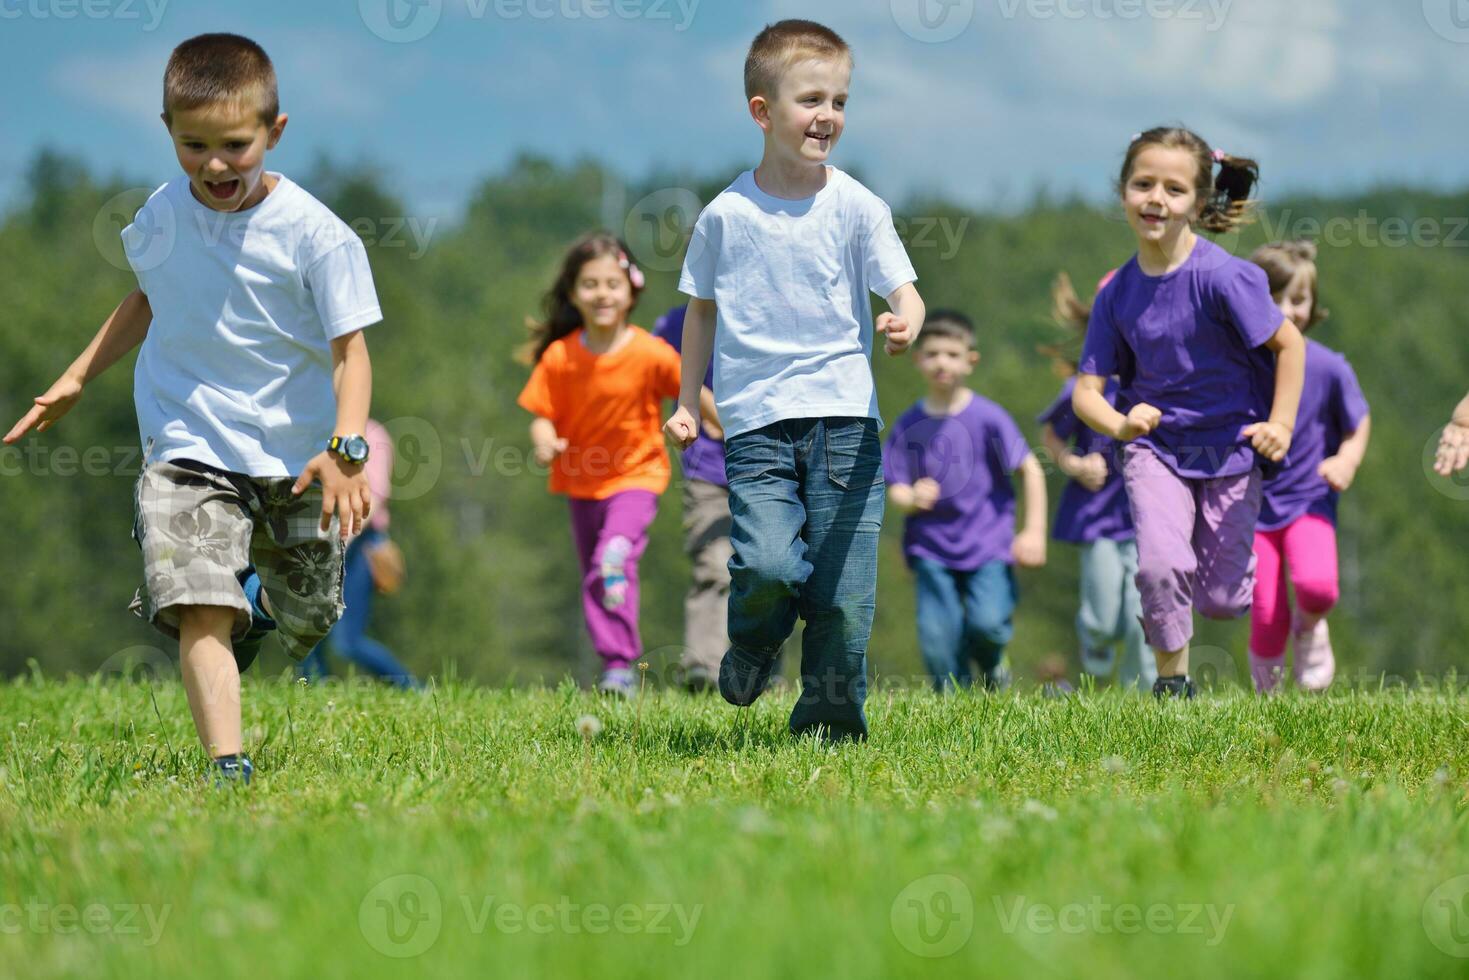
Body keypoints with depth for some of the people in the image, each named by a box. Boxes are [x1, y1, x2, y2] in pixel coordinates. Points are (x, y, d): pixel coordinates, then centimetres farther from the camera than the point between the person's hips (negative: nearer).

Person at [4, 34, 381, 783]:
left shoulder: (314, 233, -16)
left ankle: (251, 607, 53)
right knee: (198, 605, -20)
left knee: (306, 617, 17)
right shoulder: (162, 217, -3)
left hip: (292, 455, -1)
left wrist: (346, 448, -30)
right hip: (187, 448, 1)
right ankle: (227, 768, -24)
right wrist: (77, 377, 20)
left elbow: (350, 348, -15)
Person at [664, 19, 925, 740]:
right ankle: (754, 641, 17)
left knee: (844, 584, -2)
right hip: (756, 421, 0)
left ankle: (830, 720, 16)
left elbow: (901, 289, -5)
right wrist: (688, 404, 14)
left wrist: (905, 323, -29)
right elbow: (703, 309, 16)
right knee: (767, 564, -18)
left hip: (844, 415, 0)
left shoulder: (855, 206, 1)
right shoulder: (726, 215, 3)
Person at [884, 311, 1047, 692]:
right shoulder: (909, 425, 3)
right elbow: (896, 489, 4)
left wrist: (1034, 532, -5)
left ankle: (991, 665, 15)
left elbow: (1031, 470, 0)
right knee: (937, 640, -7)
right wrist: (911, 498, -21)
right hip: (932, 548, 2)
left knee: (986, 622, -19)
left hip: (988, 543, -2)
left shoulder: (987, 417, -5)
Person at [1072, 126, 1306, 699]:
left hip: (1230, 447, -2)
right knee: (1161, 567, -20)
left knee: (1222, 601, 2)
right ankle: (1172, 681, 5)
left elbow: (1289, 343, -10)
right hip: (1155, 447, 2)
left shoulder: (1221, 276, -19)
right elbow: (1086, 391, -7)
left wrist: (1281, 425, -16)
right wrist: (1120, 425, -28)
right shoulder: (1117, 294, -8)